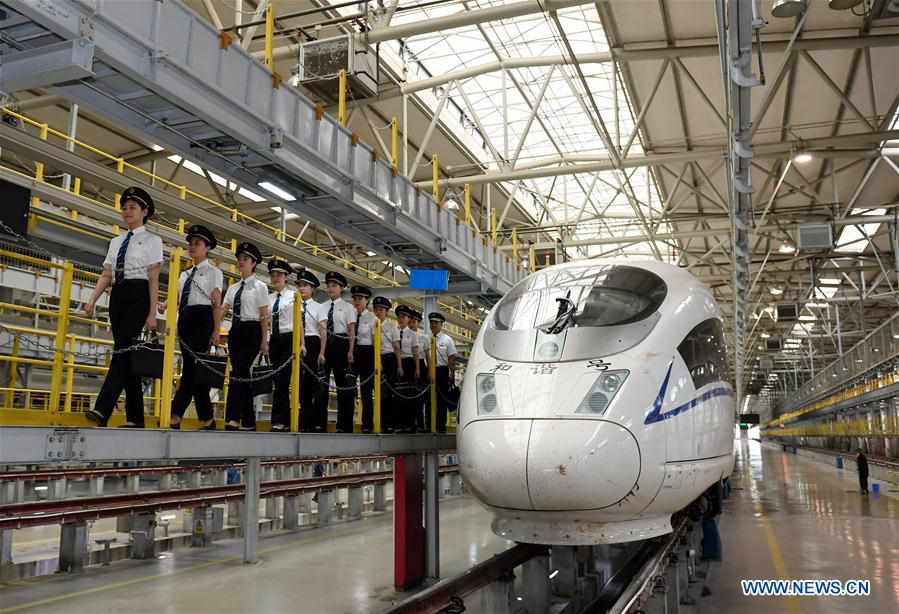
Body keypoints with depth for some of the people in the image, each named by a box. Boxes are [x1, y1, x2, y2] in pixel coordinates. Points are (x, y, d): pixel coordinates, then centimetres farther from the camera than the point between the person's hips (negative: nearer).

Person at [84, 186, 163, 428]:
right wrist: (92, 300, 0)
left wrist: (152, 313, -11)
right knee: (126, 353, 4)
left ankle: (102, 410, -25)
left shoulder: (152, 240, 3)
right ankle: (135, 418, 7)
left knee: (122, 350, -17)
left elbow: (153, 279, -5)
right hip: (117, 296, 6)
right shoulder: (116, 242, 19)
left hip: (138, 296, -6)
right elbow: (106, 275, 15)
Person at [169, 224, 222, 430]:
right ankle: (207, 421, 8)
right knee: (193, 369, 4)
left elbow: (216, 303, -3)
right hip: (185, 320, 7)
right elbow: (177, 299, 16)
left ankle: (175, 418, -18)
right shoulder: (185, 274, 23)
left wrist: (216, 330, -11)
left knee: (191, 367, -13)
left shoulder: (213, 272, 5)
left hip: (202, 318, -7)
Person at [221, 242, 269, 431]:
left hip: (251, 331, -6)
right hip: (235, 331, 6)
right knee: (241, 374, 4)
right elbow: (222, 310, 10)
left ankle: (233, 418, -18)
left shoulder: (260, 287, 1)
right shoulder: (233, 288, 17)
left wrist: (264, 341, -7)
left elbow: (264, 316, -2)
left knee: (240, 372, -15)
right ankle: (248, 422, 9)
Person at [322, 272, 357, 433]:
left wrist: (350, 351, -9)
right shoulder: (322, 306, 11)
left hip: (340, 344, -3)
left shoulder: (347, 307, 4)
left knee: (342, 382, 3)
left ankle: (344, 425, 9)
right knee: (322, 381, 2)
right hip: (324, 344, 3)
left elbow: (351, 331, 0)